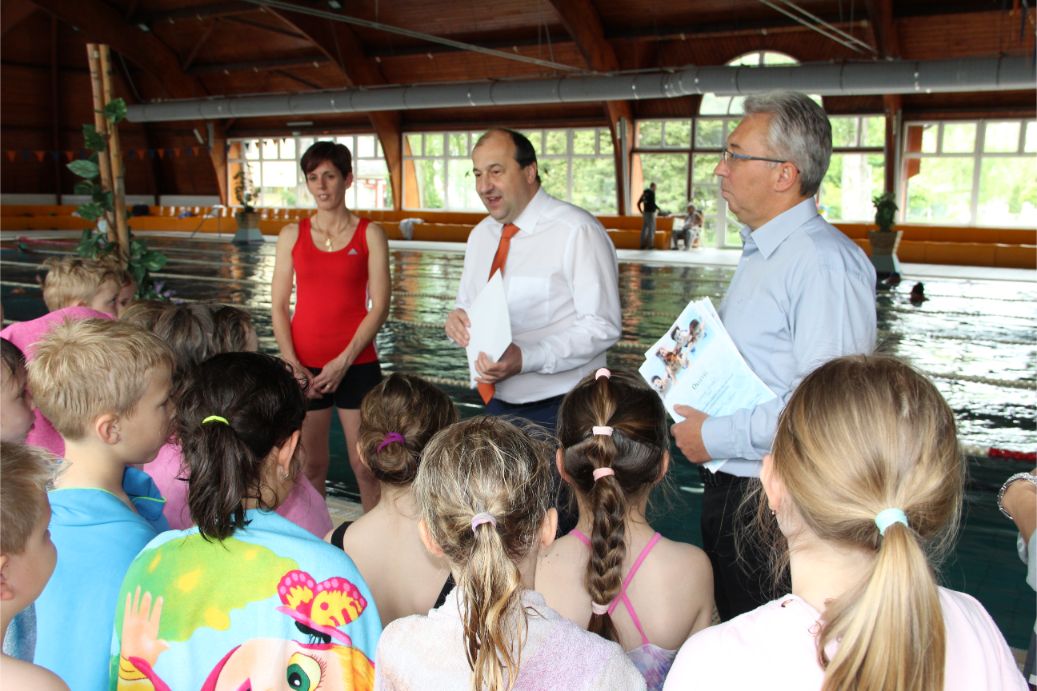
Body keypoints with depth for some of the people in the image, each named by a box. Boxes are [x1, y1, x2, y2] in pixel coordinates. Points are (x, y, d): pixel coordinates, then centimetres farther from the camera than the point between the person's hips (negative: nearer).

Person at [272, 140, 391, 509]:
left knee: (366, 467, 2)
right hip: (304, 367, 2)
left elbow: (379, 306, -4)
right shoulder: (292, 235, 7)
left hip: (357, 364, -2)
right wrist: (292, 364, -7)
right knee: (311, 465, 9)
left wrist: (343, 361, -12)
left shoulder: (370, 234, 1)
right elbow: (279, 306, 6)